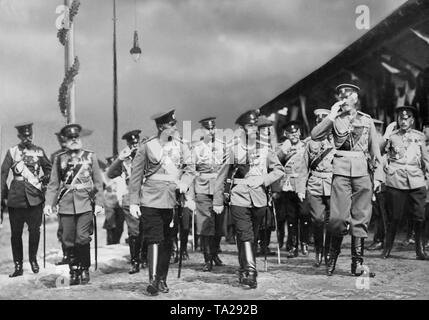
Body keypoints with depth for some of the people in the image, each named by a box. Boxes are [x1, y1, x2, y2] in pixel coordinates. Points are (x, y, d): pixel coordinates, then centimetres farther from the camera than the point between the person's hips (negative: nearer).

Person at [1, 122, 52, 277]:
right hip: (16, 197, 0)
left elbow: (49, 169, 22)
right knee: (16, 232, 2)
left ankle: (33, 259, 20)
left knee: (35, 230, -2)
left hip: (34, 196, 1)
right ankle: (18, 265, 10)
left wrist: (45, 181, 7)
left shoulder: (39, 151, 8)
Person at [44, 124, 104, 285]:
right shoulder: (59, 158, 11)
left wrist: (99, 202, 0)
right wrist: (48, 203, 0)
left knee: (82, 238, -10)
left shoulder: (90, 156, 8)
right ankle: (74, 272, 16)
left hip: (86, 204, -2)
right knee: (68, 240, 1)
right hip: (66, 205, 2)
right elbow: (53, 184, 10)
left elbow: (98, 182, 8)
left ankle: (84, 270, 8)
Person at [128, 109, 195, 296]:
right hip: (152, 201, -3)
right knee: (154, 240, -9)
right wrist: (133, 202, -2)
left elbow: (189, 170, 11)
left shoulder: (181, 146, 10)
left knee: (168, 242, 7)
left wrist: (184, 182, -11)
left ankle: (162, 279, 18)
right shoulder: (147, 146, -1)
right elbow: (136, 175, 1)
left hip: (173, 200, 3)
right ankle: (153, 280, -8)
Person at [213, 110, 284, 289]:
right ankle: (250, 271, -21)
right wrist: (218, 202, 2)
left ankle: (243, 272, 26)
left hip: (259, 199, 3)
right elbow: (222, 176, 2)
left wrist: (264, 180, -7)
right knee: (246, 236, -14)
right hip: (239, 198, -3)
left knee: (252, 236, 12)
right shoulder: (232, 148, -3)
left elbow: (279, 169, 11)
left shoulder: (264, 147, 5)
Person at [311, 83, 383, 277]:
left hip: (363, 172, 1)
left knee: (360, 218, 0)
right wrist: (331, 116, -8)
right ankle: (333, 256, 13)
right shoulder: (335, 119, 10)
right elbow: (315, 136, -5)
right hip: (341, 170, -1)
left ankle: (357, 263, 6)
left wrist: (378, 176, 8)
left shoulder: (366, 120, 14)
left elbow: (375, 151, 14)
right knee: (339, 217, -8)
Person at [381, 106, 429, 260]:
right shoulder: (391, 137, 10)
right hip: (396, 181, -1)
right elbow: (384, 156, 21)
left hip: (416, 181, 1)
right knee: (394, 217, -1)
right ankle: (387, 248, 12)